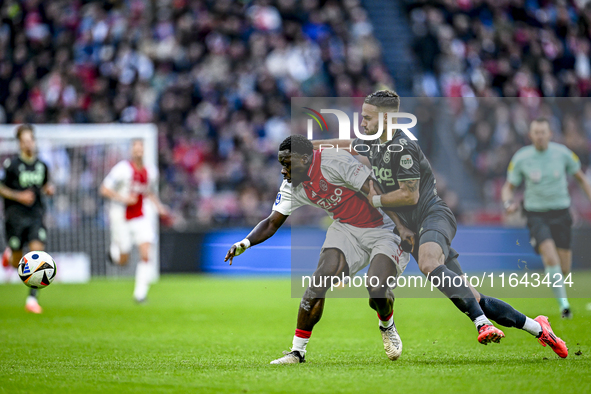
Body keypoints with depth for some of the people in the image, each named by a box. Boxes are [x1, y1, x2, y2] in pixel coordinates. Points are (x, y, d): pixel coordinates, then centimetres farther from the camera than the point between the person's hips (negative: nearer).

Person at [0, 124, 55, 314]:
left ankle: (32, 299, -13)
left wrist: (49, 189, 1)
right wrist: (18, 196, -16)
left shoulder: (42, 166, 7)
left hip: (36, 216, 3)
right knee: (18, 264, 3)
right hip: (15, 217, -3)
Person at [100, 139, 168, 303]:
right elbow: (104, 190, -11)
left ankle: (140, 293, -3)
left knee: (146, 255, -12)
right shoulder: (123, 169, -14)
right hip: (121, 218, -4)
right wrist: (124, 199, -21)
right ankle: (114, 250, 39)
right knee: (123, 261, 2)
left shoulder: (151, 172, 3)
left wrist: (159, 206, 7)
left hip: (140, 218, 4)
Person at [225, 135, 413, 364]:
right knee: (320, 280, -18)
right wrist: (245, 243, -12)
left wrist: (401, 225, -28)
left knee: (378, 291, -25)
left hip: (381, 229, -5)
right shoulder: (292, 187, -1)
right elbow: (272, 222, 5)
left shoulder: (335, 163, -24)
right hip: (346, 229, 5)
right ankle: (298, 351, -10)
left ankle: (387, 326, 13)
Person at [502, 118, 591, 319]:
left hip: (561, 213, 2)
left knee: (564, 269, 1)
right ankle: (563, 303, -15)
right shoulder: (521, 158, -6)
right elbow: (508, 187, 5)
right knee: (550, 257, -24)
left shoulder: (562, 153, -4)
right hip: (536, 214, -2)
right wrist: (508, 202, -17)